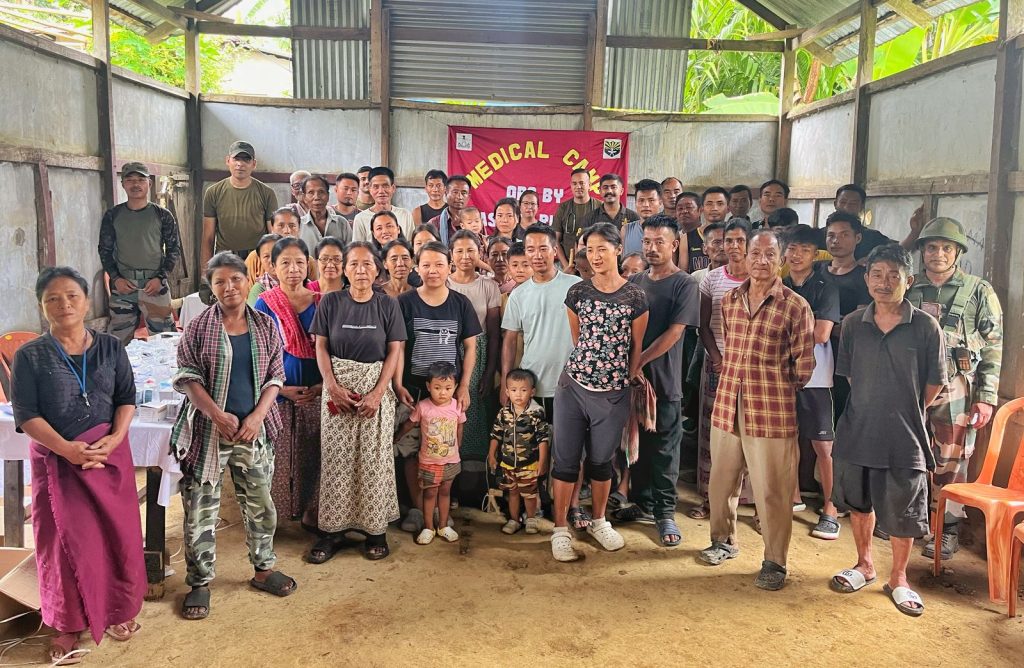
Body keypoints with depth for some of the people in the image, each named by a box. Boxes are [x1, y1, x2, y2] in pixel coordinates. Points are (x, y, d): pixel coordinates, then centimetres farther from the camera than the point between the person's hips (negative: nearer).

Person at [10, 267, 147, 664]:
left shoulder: (111, 347, 3)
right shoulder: (29, 356, -3)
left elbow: (127, 398, 2)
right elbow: (26, 415, -7)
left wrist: (114, 439, -14)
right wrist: (67, 449, -19)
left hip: (109, 454, 2)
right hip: (55, 459, -1)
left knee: (116, 533, 6)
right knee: (64, 539, 2)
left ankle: (118, 610, 25)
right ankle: (68, 626, 17)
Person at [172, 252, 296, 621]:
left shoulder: (266, 326, 4)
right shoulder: (199, 327, -2)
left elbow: (275, 377, 3)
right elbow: (187, 377, -5)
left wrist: (257, 416, -10)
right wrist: (218, 415, -16)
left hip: (254, 428, 2)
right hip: (208, 429, -2)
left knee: (260, 503, 12)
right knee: (201, 507, 3)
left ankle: (263, 568, 31)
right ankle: (200, 582, 19)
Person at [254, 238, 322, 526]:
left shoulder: (320, 302, 4)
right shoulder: (265, 304, -1)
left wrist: (323, 385, -6)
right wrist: (283, 388, -11)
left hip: (316, 394, 2)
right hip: (279, 395, -2)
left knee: (311, 455, 7)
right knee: (277, 456, 1)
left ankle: (309, 510, 21)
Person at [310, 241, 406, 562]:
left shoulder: (387, 305, -1)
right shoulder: (330, 302, 1)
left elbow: (394, 351, -3)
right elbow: (321, 347, 0)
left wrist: (377, 393, -12)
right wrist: (332, 386, -12)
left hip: (376, 387, 0)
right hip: (338, 386, 1)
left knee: (374, 458, 3)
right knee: (335, 458, 3)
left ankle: (375, 529, 13)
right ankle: (333, 530, 13)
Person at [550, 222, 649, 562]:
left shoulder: (635, 298, -7)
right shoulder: (577, 293, 0)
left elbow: (636, 347, 2)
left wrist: (627, 380, 7)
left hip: (613, 394, -1)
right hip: (573, 387, 1)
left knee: (601, 461, 14)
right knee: (566, 459, 5)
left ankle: (598, 521, 35)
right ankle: (560, 529, 17)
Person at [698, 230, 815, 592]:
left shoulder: (796, 306, -7)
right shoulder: (729, 299, 8)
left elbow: (803, 365, 0)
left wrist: (775, 390, 7)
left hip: (772, 412, -5)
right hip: (727, 405, 5)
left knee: (771, 490, 3)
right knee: (721, 480, 16)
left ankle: (774, 562, 18)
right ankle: (724, 540, 36)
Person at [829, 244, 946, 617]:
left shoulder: (926, 327, -8)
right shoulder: (853, 324, -1)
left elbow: (935, 382, 0)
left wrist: (907, 414, 5)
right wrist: (872, 408, 8)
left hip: (904, 438, -3)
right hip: (857, 431, 3)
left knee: (903, 513, 7)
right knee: (859, 503, 16)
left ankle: (898, 579, 27)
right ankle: (865, 565, 37)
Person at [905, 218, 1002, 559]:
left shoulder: (979, 292, 1)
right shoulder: (908, 289, 9)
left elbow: (993, 348, 0)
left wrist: (986, 397, -7)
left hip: (956, 393, -3)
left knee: (951, 464, 2)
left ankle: (947, 530, 15)